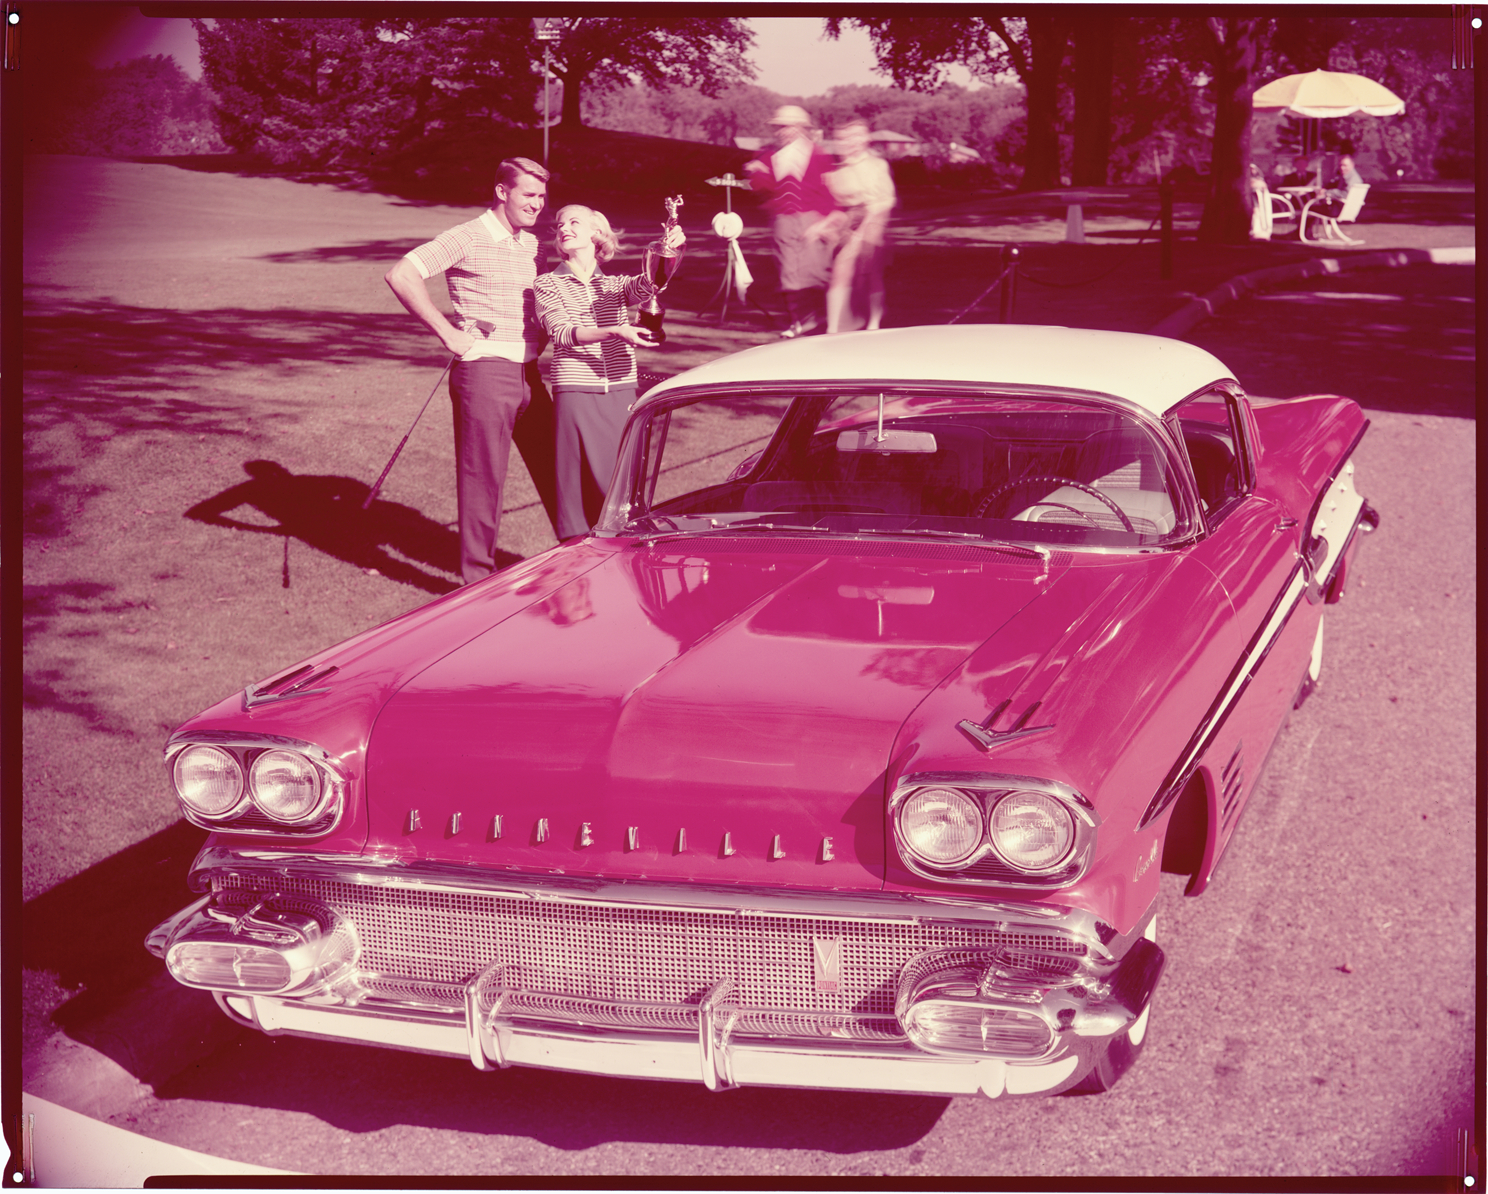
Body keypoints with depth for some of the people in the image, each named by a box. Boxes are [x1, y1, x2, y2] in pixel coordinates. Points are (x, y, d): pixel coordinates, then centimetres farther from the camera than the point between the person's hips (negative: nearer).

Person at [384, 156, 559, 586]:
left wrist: (539, 341, 14)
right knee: (483, 476, -1)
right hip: (485, 370, -7)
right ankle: (478, 580, 9)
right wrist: (447, 332, -16)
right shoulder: (467, 239, -8)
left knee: (555, 467, 13)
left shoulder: (534, 246, 15)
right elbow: (401, 275, -17)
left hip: (528, 373, 7)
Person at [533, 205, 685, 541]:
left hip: (621, 394, 3)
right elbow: (562, 333, -10)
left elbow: (646, 285, -8)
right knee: (579, 485, -3)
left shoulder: (616, 284, 15)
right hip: (575, 396, -2)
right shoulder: (547, 285, 7)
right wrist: (615, 332, -25)